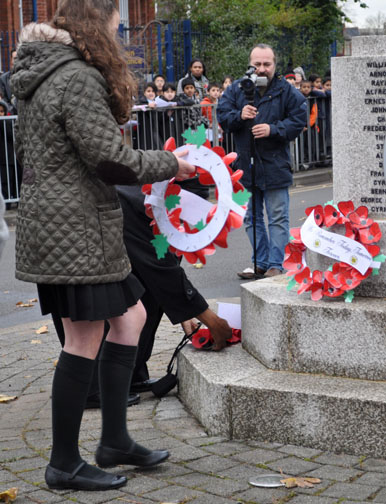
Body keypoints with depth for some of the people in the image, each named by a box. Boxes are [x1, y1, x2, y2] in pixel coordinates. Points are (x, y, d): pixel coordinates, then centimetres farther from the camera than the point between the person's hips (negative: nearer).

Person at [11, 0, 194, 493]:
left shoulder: (40, 77, 15)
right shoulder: (80, 78, -16)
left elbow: (26, 148, 22)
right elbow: (109, 157, -18)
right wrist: (170, 164, -4)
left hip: (48, 224, 10)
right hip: (77, 229, -10)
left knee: (130, 314, 15)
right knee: (84, 340, -3)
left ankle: (115, 440, 20)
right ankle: (65, 465, 7)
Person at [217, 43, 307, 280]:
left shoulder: (287, 91, -5)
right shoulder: (236, 89, 3)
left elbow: (299, 121, -6)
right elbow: (222, 116, 1)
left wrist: (273, 129, -19)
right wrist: (239, 116, -19)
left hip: (275, 165, -4)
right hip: (246, 165, 4)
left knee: (278, 218, 0)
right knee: (251, 218, 12)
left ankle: (276, 265, 7)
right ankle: (260, 263, 23)